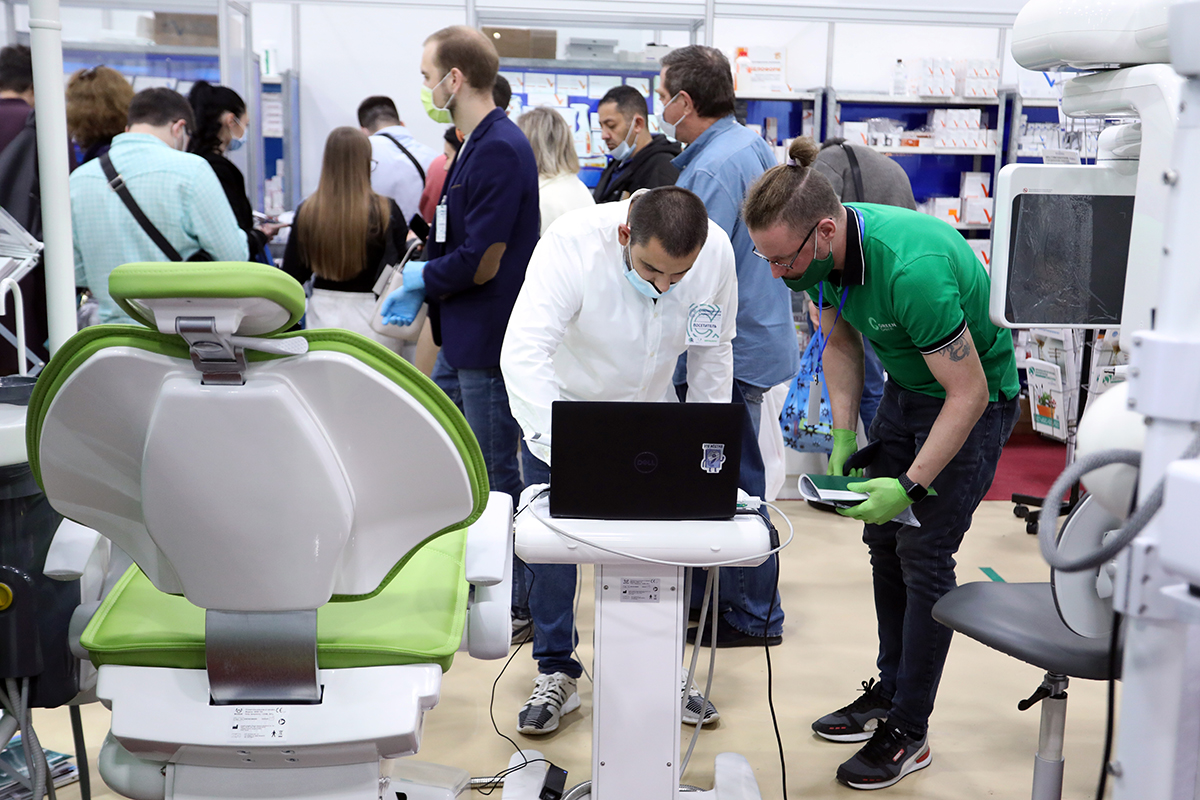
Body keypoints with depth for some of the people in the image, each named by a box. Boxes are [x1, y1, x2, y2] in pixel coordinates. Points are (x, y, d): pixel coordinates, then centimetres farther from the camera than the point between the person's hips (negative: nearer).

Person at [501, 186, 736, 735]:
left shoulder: (717, 253, -22)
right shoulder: (571, 242, -34)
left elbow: (713, 349, -4)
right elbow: (524, 352, -42)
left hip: (648, 415, 3)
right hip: (560, 406, -2)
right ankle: (556, 673, 16)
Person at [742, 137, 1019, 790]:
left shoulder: (912, 269, -38)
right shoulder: (820, 257, -13)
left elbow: (969, 393, -31)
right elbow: (842, 345, 4)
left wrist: (911, 486, -31)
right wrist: (844, 436, -5)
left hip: (975, 396, -7)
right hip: (907, 386, 8)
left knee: (923, 553, -7)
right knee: (883, 539, 8)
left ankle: (909, 731, 6)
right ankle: (890, 690, 24)